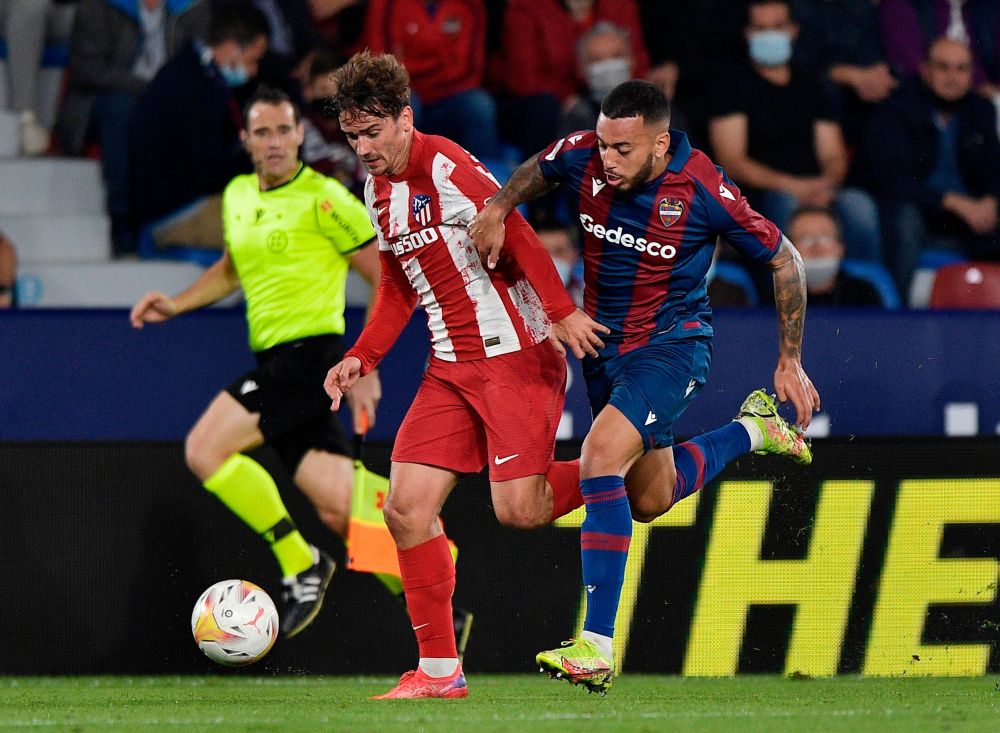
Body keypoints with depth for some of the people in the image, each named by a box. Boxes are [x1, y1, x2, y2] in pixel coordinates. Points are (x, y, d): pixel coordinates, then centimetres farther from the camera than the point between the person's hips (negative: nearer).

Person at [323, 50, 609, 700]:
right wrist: (363, 357, 12)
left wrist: (562, 312, -27)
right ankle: (439, 670, 3)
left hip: (516, 353, -8)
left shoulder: (446, 167, -14)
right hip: (451, 368, 8)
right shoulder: (378, 190, 13)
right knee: (407, 506, -3)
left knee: (517, 510, -14)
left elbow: (516, 236, -19)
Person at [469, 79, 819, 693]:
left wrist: (791, 363, -7)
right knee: (650, 500, 19)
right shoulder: (584, 158, -14)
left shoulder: (703, 190, -24)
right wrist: (499, 208, -10)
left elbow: (784, 259, -10)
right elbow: (537, 169, 12)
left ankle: (598, 647, -29)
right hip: (603, 343, 6)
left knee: (602, 453, -28)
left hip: (672, 343, -6)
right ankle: (751, 430, 48)